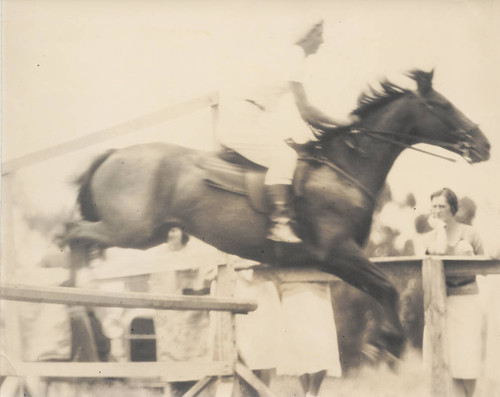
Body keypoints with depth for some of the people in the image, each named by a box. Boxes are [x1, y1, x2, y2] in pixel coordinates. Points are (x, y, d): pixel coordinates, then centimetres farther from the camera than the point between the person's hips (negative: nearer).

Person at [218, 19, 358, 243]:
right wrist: (339, 124, -6)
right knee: (283, 156, -24)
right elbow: (304, 108, -14)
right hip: (240, 120, -11)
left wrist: (333, 128, 12)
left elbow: (303, 114, 19)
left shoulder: (293, 56, 19)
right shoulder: (294, 56, -11)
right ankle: (280, 223, -29)